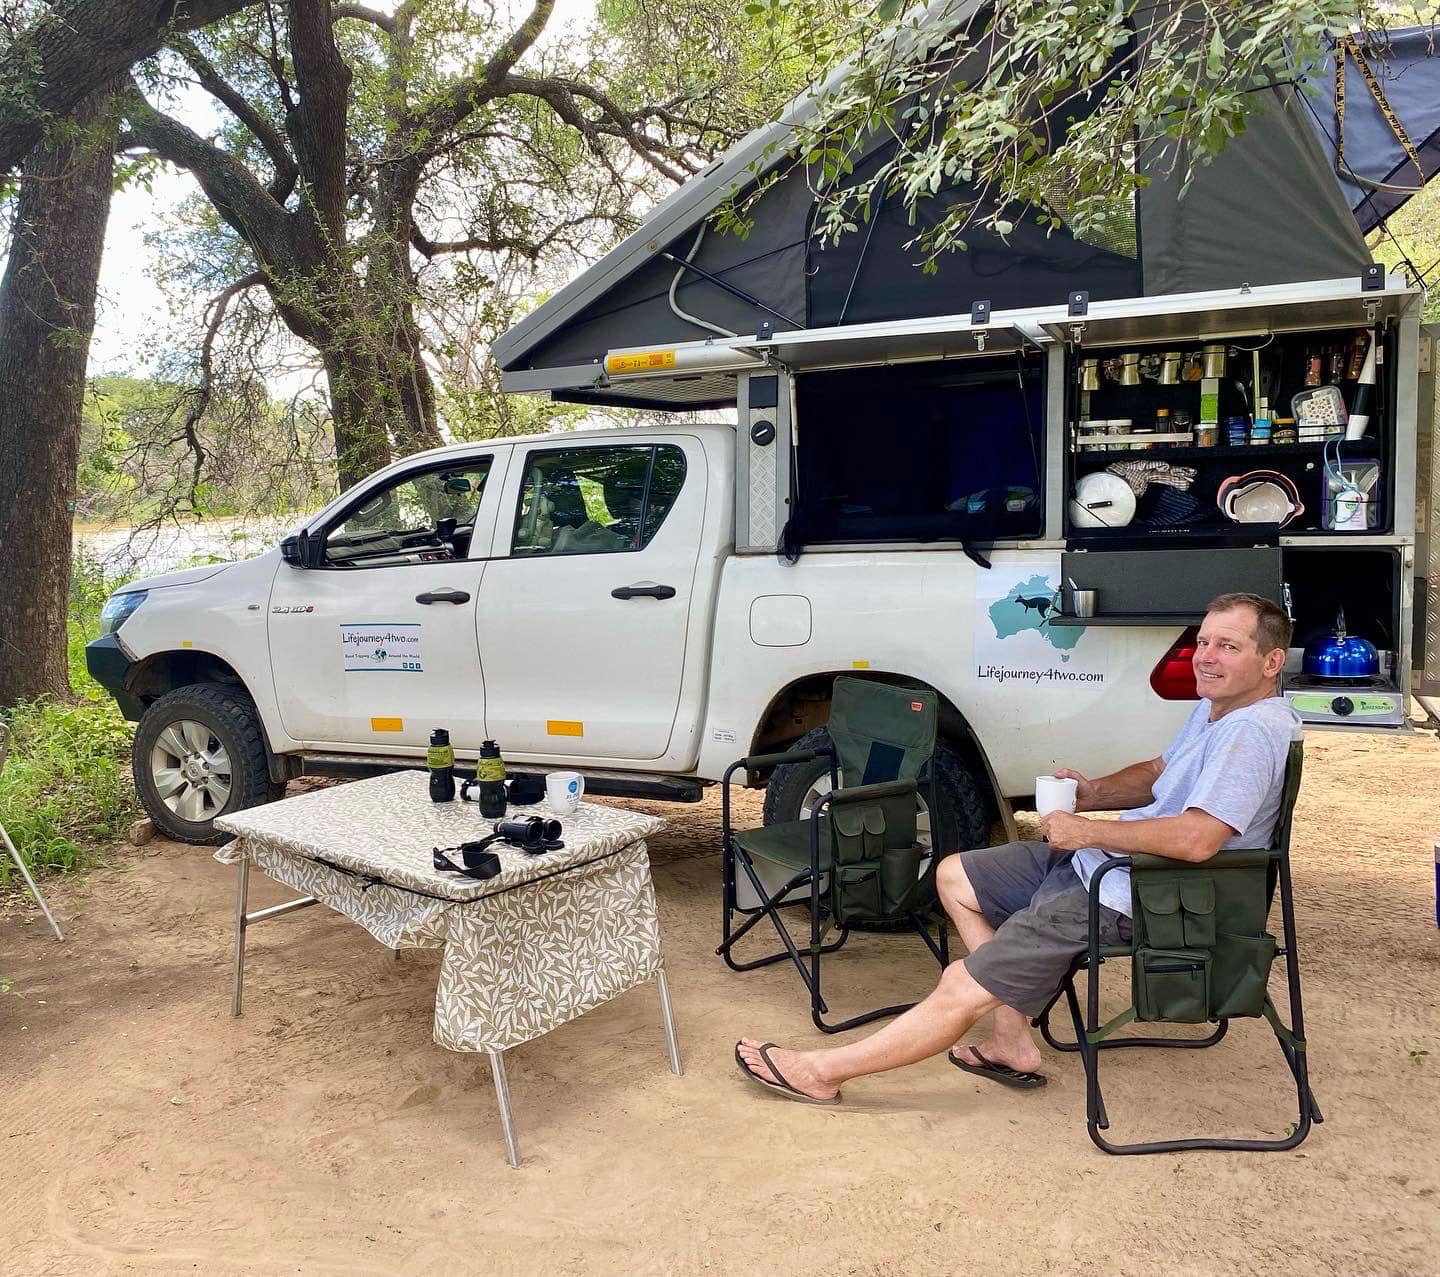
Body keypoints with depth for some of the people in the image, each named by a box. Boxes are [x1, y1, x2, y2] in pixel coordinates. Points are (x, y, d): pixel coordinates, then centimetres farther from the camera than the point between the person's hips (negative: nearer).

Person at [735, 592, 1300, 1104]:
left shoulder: (1254, 732, -22)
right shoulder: (1213, 709, 10)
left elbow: (1195, 839, -33)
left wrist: (1089, 831, -22)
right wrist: (1092, 793, 5)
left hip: (1128, 898, -11)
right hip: (1095, 860, 11)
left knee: (961, 988, -12)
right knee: (953, 876, 15)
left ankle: (822, 1071, 0)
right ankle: (1012, 1042, 13)